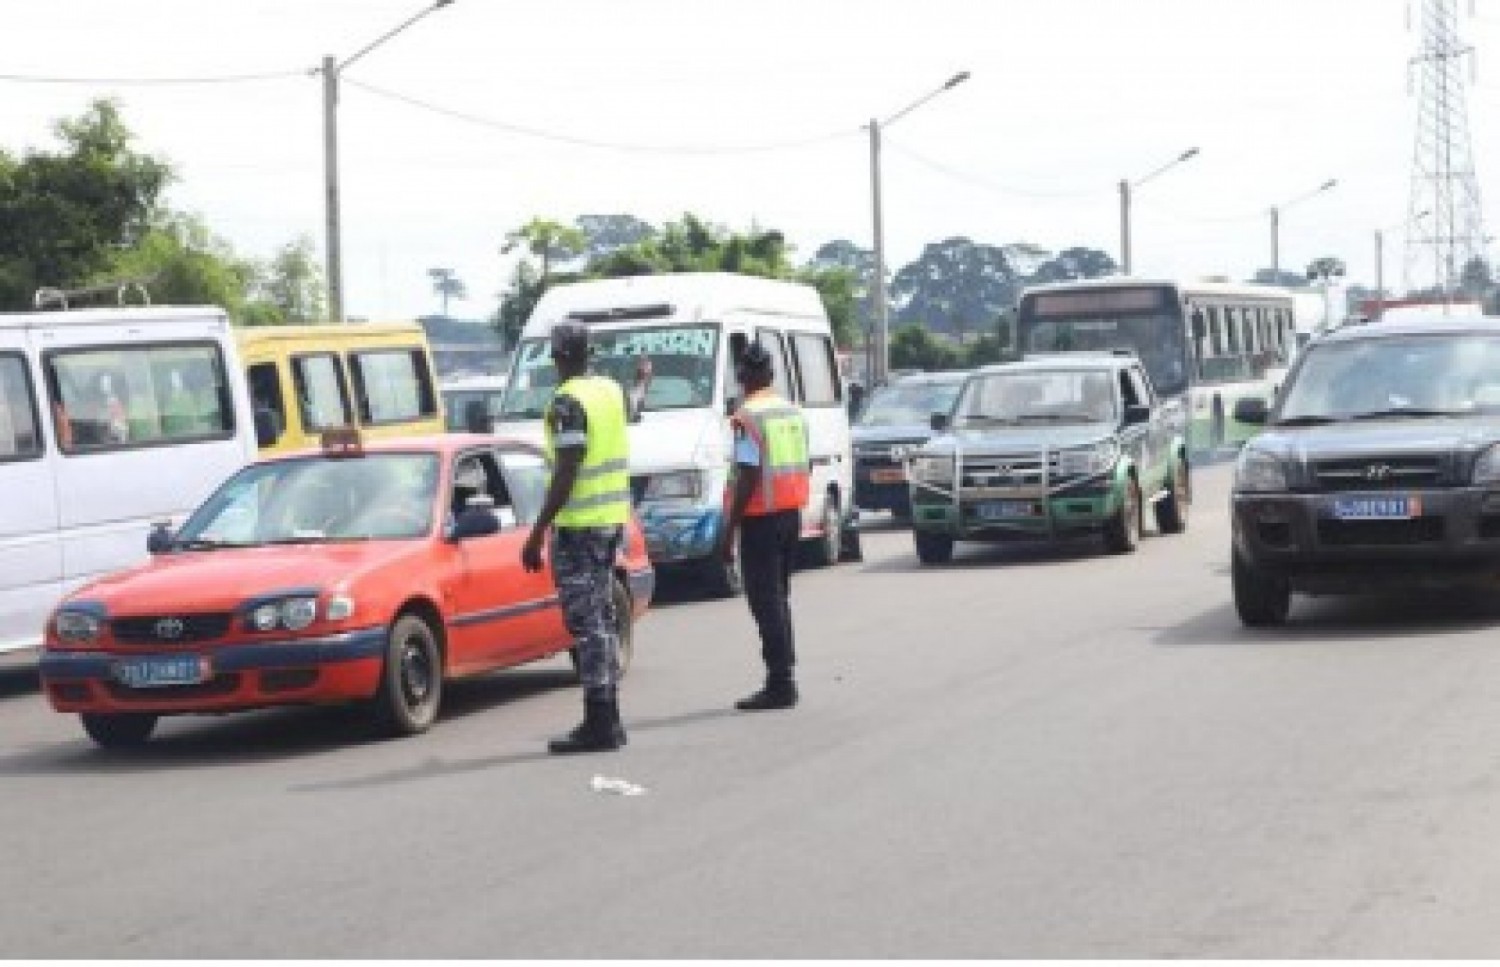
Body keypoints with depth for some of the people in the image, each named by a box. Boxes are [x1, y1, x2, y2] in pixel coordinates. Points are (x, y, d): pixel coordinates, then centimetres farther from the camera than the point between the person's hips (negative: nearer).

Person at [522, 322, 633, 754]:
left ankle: (598, 723, -7)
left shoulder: (567, 402, -16)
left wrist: (538, 533, -19)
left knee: (587, 623, -6)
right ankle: (608, 719, 18)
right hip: (612, 520, 9)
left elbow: (566, 474, -21)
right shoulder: (611, 390, 8)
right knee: (601, 620, 14)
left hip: (578, 524, -9)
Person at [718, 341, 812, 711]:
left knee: (766, 601, -5)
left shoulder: (748, 417, -14)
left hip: (761, 517, -8)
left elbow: (748, 477, -19)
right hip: (791, 513, 8)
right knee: (779, 598, 16)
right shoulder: (793, 412, 12)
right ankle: (784, 678, 18)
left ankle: (779, 684, -7)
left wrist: (729, 531, -16)